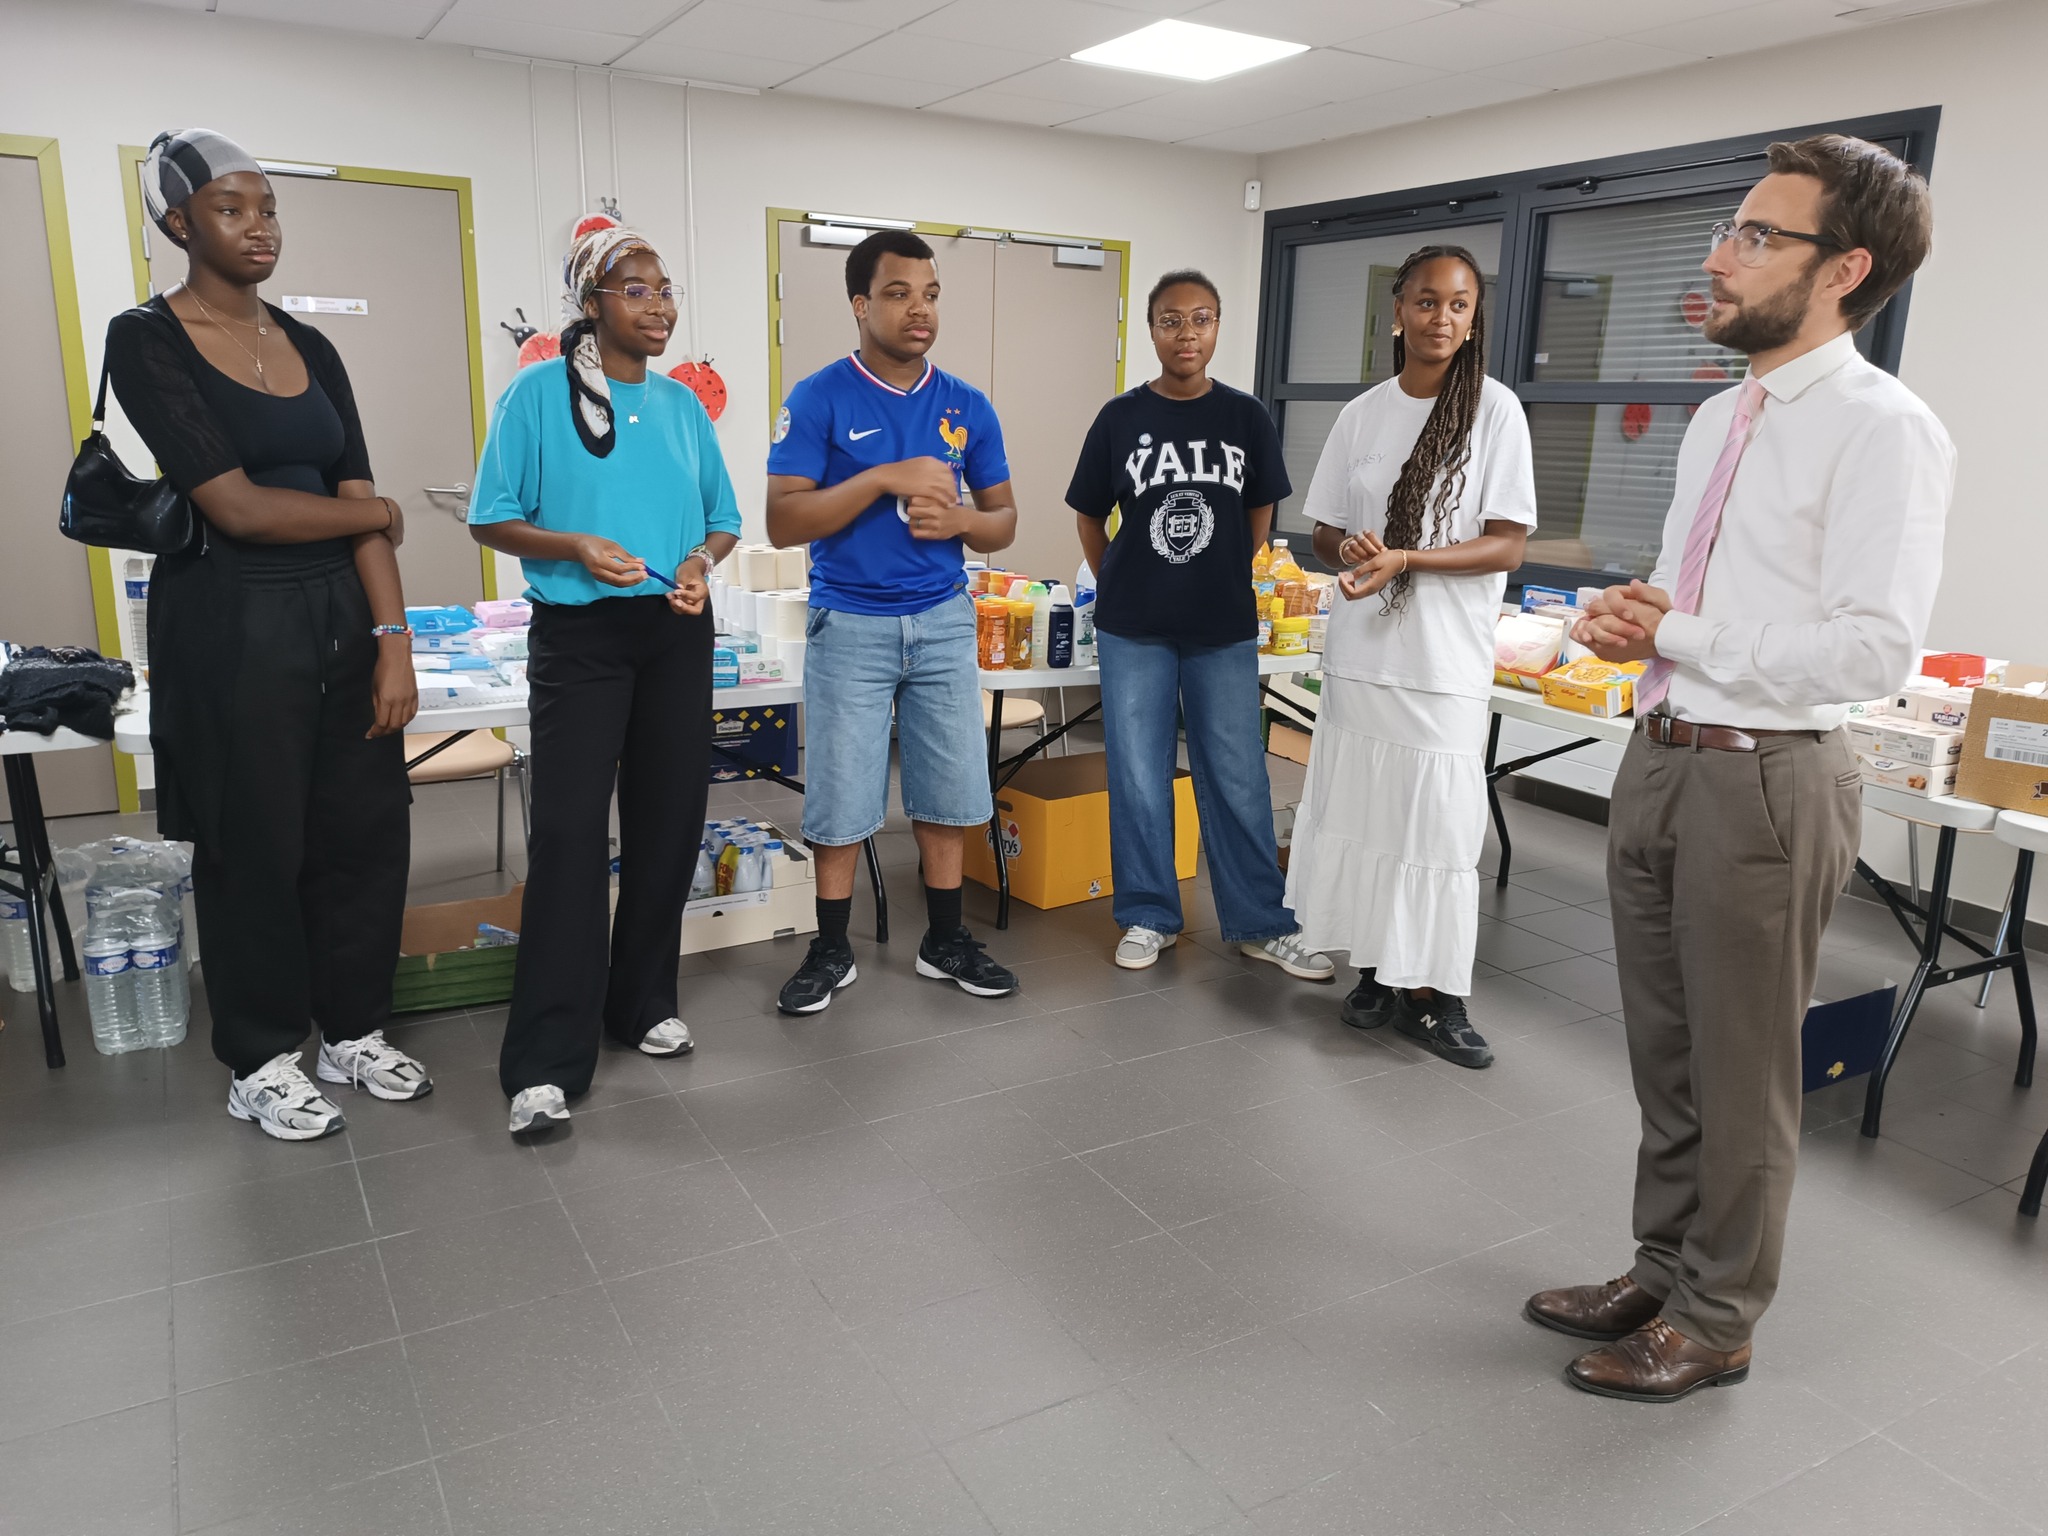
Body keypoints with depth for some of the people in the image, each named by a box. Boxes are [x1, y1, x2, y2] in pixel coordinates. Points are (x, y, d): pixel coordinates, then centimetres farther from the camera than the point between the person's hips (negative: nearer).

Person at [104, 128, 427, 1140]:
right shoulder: (148, 340, -6)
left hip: (340, 615, 5)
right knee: (253, 847, 5)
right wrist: (372, 512, -2)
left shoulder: (310, 347, 11)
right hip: (231, 625, -5)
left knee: (365, 830, 8)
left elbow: (362, 503, 4)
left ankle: (353, 1032, 27)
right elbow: (235, 506, -16)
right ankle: (262, 1064, 22)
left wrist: (394, 642, -4)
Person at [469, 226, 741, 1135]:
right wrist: (576, 548, -19)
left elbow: (723, 520, 15)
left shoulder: (682, 404, 11)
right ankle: (546, 1061, -3)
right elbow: (492, 520, -2)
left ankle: (644, 1003, 26)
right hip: (579, 636, -5)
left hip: (676, 634, 5)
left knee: (669, 822, 8)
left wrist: (702, 559, -7)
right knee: (570, 832, -9)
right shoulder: (537, 392, -2)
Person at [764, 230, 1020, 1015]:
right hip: (850, 625, -3)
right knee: (841, 799, 4)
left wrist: (960, 518, -14)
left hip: (945, 621, 3)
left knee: (948, 790, 9)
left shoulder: (967, 406, 5)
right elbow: (782, 521, -12)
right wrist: (883, 479, -22)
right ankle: (831, 951, 20)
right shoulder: (819, 398, -6)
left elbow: (1004, 522, 9)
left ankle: (946, 940, 25)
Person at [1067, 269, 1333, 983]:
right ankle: (1148, 917, 20)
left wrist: (1221, 583, 11)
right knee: (1138, 777, 5)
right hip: (1133, 630, 0)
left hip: (1225, 628, 1)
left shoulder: (1246, 417, 1)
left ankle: (1261, 924, 16)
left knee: (1238, 779, 4)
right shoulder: (1120, 418, -1)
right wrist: (1121, 589, 9)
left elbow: (1259, 513, 11)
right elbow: (1090, 516, 8)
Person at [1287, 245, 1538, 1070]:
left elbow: (1506, 545, -8)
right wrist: (1350, 552, -13)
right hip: (1360, 650, 3)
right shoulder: (1363, 413, 7)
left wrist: (1403, 558, -20)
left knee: (1435, 822, -1)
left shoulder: (1494, 408, -3)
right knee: (1362, 812, 8)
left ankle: (1429, 991, 12)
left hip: (1445, 659, -3)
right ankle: (1378, 971, 22)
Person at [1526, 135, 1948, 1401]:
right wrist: (1632, 619, 2)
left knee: (1741, 1073, 8)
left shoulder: (1882, 430, -14)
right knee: (1664, 1053, 19)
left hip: (1763, 782, -8)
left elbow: (1875, 648, -22)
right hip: (1662, 760, 8)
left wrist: (1681, 636, -15)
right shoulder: (1720, 418, 13)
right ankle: (1663, 1274, 39)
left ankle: (1716, 1322, 29)